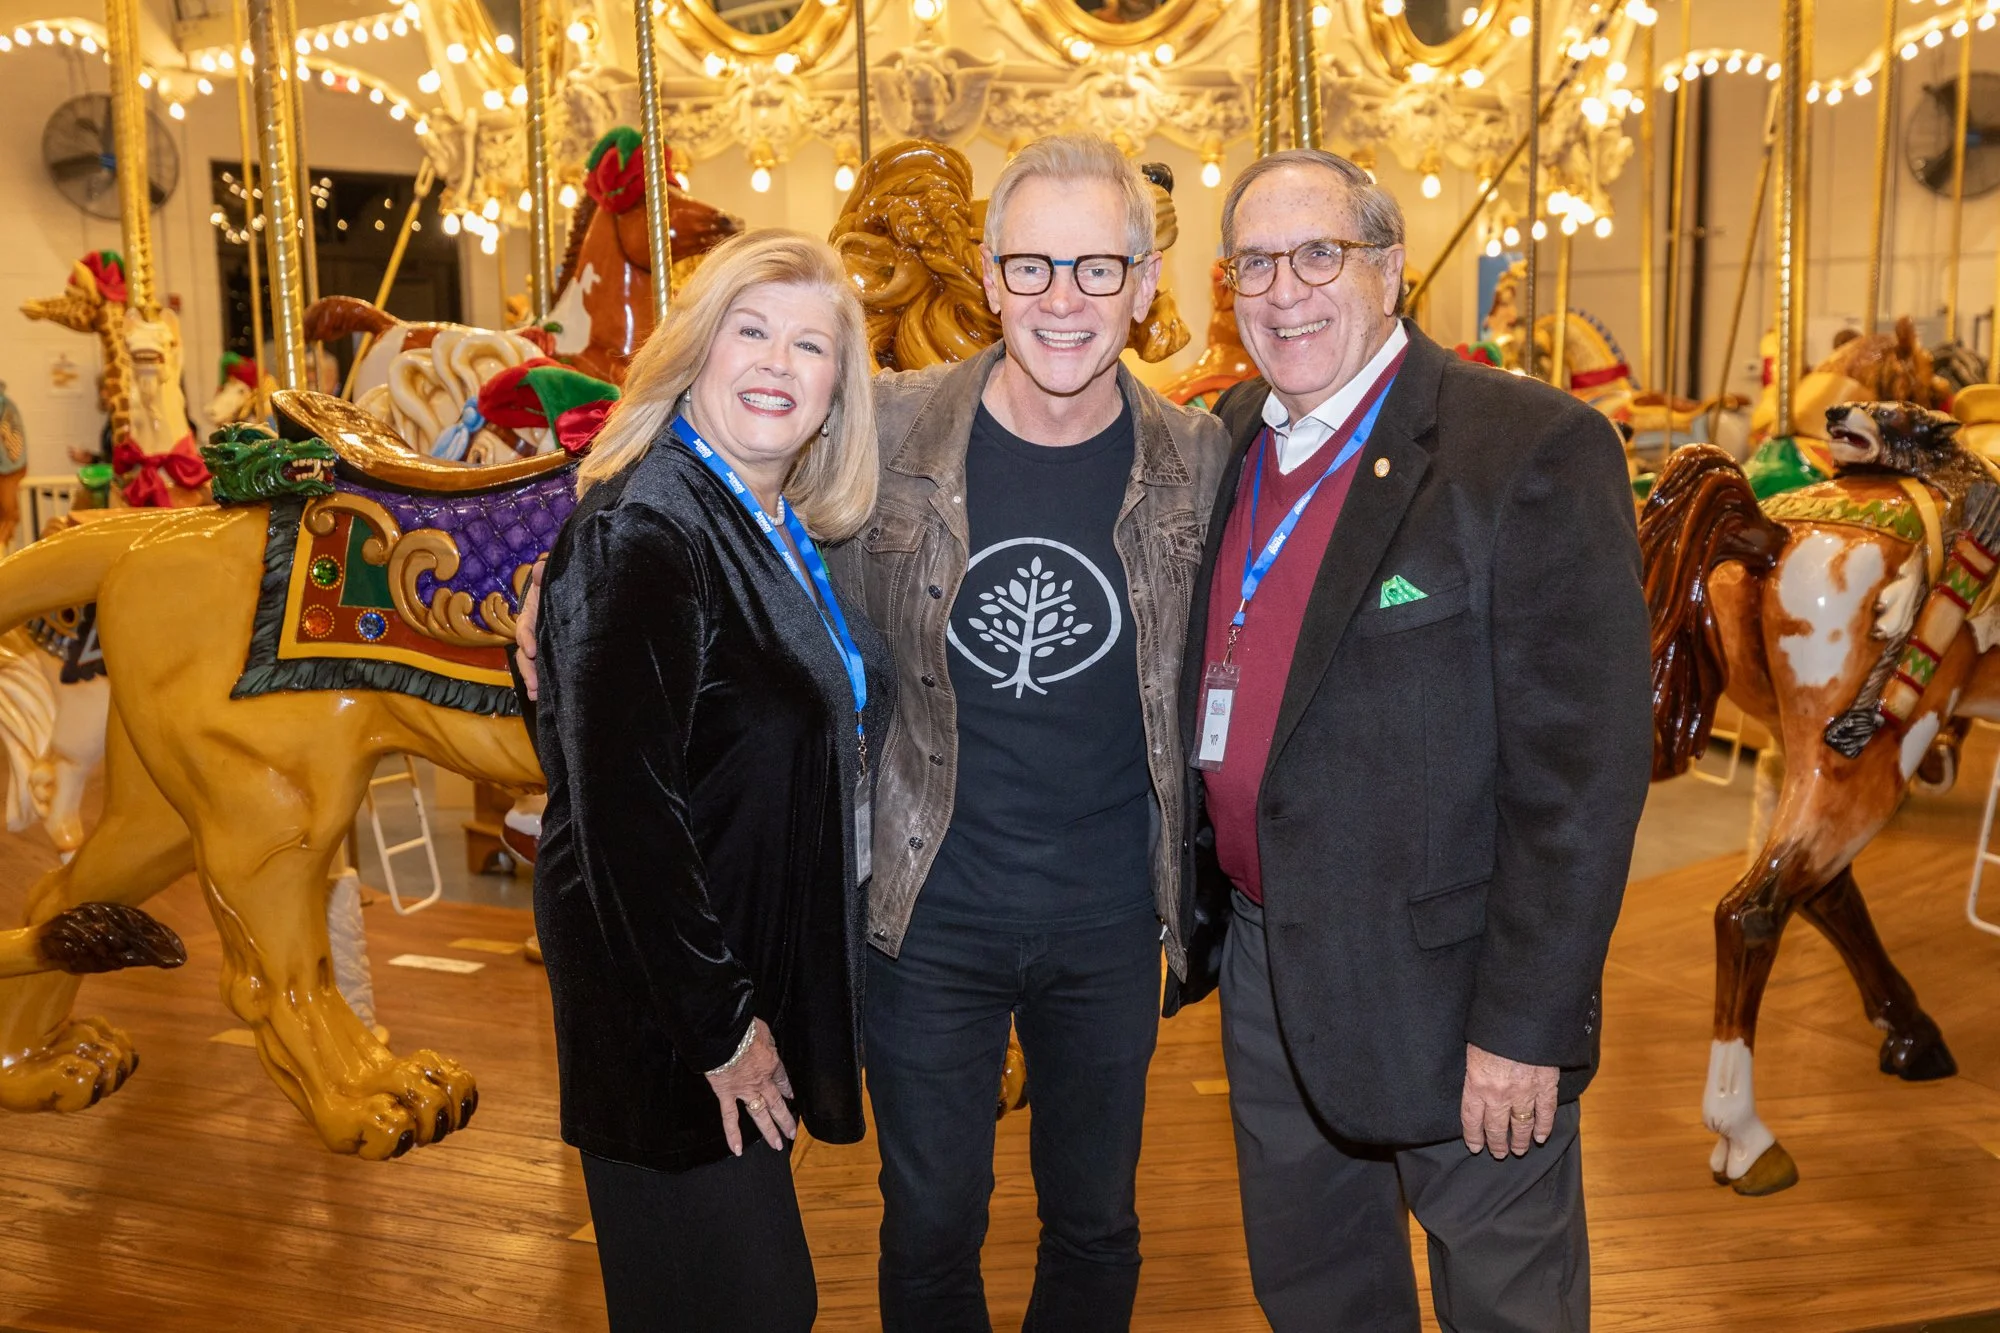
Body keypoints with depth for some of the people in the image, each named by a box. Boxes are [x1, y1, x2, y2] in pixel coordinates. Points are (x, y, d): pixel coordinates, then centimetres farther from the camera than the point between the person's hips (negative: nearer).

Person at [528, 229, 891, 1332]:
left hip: (766, 978, 8)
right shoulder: (641, 532, -21)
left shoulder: (787, 530, 6)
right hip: (666, 1008, -8)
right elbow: (622, 807, -25)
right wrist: (717, 1025, -20)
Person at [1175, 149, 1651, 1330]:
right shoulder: (1231, 443, 5)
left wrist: (1526, 1023, -19)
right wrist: (1193, 907, 11)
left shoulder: (1534, 450, -16)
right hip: (1265, 957, 6)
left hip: (1446, 982, -6)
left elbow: (1584, 768, -19)